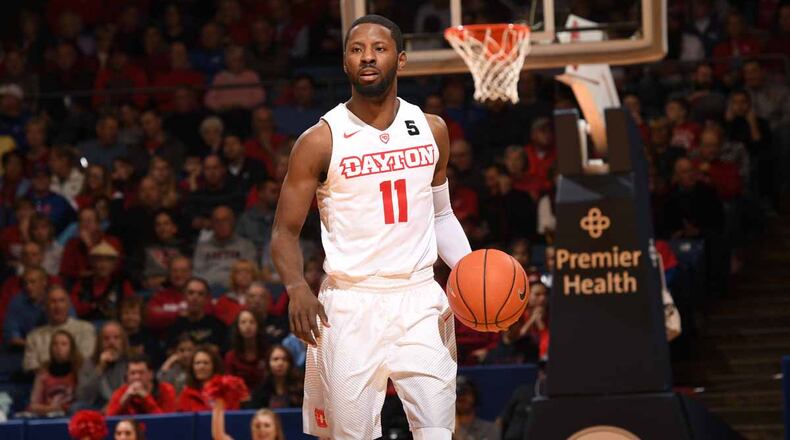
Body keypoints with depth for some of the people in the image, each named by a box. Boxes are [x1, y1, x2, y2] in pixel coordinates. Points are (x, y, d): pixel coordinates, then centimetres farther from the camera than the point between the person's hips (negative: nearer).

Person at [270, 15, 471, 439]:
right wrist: (297, 287, -20)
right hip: (350, 306, -2)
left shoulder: (431, 130, 8)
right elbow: (285, 232, 0)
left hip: (419, 299, 2)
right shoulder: (321, 141, -3)